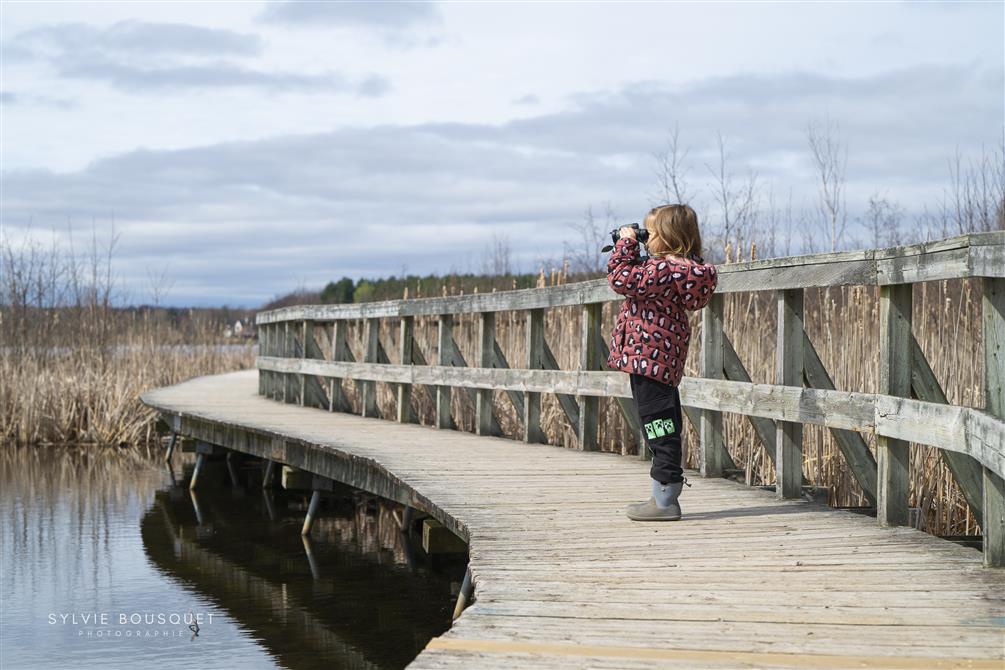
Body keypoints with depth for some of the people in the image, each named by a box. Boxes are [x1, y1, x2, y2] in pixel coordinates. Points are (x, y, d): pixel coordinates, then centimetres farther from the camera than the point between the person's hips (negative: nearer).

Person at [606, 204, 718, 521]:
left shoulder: (664, 269, -19)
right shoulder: (682, 267, 13)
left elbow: (623, 280, -24)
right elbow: (641, 282, 26)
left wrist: (626, 244, -12)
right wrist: (630, 247, 18)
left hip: (648, 356, -11)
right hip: (666, 359, 11)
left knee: (658, 425, -7)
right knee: (666, 426, 15)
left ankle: (664, 500, -5)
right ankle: (665, 494, 24)